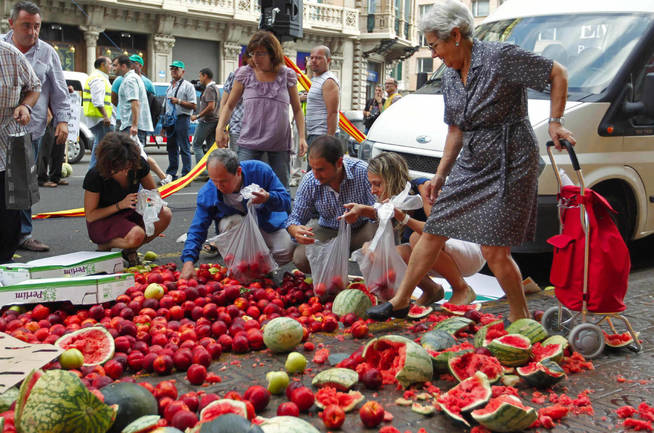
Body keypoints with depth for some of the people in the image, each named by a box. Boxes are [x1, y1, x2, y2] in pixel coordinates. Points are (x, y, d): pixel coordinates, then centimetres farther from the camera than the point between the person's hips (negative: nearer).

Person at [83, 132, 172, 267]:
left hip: (129, 214, 5)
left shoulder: (139, 164, -14)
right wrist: (120, 205, -27)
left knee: (165, 215, -23)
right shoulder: (95, 176, -23)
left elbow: (153, 191, 4)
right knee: (137, 235, -35)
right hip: (101, 221, -5)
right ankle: (105, 245, -2)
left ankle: (130, 250, -2)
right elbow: (90, 216, -16)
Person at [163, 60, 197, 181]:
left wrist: (179, 101, -18)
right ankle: (171, 173, 18)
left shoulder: (187, 86, -3)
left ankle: (186, 174, -6)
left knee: (184, 148, -8)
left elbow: (193, 105, -9)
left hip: (182, 118, -7)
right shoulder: (170, 86, 20)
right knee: (171, 147, 11)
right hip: (170, 119, 7)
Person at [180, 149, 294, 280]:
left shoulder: (260, 170, -27)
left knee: (285, 254, -25)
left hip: (266, 222, 0)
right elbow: (197, 229, -19)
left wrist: (268, 198, -45)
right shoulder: (207, 194, -23)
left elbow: (286, 200, -21)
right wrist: (188, 261, -33)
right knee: (232, 221, -35)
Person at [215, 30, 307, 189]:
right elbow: (229, 105, 11)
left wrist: (302, 137, 1)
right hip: (249, 142, 0)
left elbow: (297, 109, 11)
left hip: (280, 144, 0)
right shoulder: (245, 73, 6)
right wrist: (220, 128, -5)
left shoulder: (287, 75, 5)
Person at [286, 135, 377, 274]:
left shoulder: (363, 171, -25)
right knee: (301, 259, -24)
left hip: (361, 230, -2)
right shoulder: (309, 182, -14)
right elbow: (295, 218, -6)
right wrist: (295, 230, -33)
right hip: (327, 231, 2)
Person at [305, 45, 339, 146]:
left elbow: (333, 113, -19)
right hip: (312, 134, 10)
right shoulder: (315, 80, 21)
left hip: (322, 135, -10)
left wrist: (329, 139, -24)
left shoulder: (329, 81, -11)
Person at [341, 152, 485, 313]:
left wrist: (405, 218, -43)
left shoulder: (424, 187, -24)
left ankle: (463, 290, -14)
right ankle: (431, 290, 7)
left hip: (473, 253, -6)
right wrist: (361, 210, -6)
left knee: (418, 238, -34)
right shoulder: (399, 198, -5)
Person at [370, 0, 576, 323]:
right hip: (471, 163, 8)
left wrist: (554, 121, -12)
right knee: (433, 231, 9)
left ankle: (521, 319, 14)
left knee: (494, 251, -8)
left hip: (509, 162, -8)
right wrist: (441, 173, 18)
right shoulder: (450, 76, 9)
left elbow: (557, 73, -6)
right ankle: (400, 301, 22)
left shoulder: (500, 57, -14)